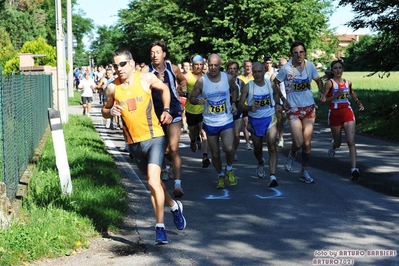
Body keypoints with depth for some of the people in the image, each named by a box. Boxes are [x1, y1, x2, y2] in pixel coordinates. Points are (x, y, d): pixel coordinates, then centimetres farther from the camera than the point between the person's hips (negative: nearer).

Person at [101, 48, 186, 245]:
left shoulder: (146, 78, -7)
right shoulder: (112, 88, -2)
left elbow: (164, 89, 12)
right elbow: (105, 110, 12)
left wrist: (166, 110, 1)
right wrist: (111, 111, -11)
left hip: (154, 138, -4)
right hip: (134, 142, 4)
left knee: (153, 181, -18)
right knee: (153, 181, 17)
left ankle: (160, 227, -6)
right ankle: (174, 206, 44)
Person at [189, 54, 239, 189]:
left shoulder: (228, 78, -4)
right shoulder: (201, 81, -10)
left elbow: (234, 89, 17)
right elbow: (191, 98, -4)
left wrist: (233, 103, 3)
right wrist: (197, 100, -26)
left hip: (226, 121, 0)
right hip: (210, 123, 0)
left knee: (229, 148, -21)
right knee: (215, 154, 8)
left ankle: (229, 169, 10)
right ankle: (220, 175, 35)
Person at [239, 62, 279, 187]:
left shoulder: (271, 84, -4)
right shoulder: (248, 86, -10)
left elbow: (276, 94, 18)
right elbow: (240, 104, -12)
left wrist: (276, 105, 5)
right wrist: (250, 108, -30)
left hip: (270, 119, 0)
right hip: (255, 121, 0)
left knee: (272, 147, -15)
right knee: (257, 148, 16)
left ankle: (273, 177, -19)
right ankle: (261, 163, 51)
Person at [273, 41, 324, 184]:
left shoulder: (310, 66, -3)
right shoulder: (286, 68, -11)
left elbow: (318, 80, 13)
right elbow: (275, 83, 3)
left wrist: (321, 91, -6)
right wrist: (283, 99, -8)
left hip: (309, 107, 3)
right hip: (293, 109, -3)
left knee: (307, 142, 6)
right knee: (298, 142, -13)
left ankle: (304, 172, 20)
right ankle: (292, 154, 24)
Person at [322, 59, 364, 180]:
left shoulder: (348, 82, 6)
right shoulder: (330, 83, -7)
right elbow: (323, 100, -10)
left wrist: (358, 102, 12)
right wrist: (336, 95, -22)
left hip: (348, 113, 2)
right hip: (334, 114, -2)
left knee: (351, 142, -11)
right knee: (338, 143, 13)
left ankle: (354, 169, -16)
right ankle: (333, 145, 52)